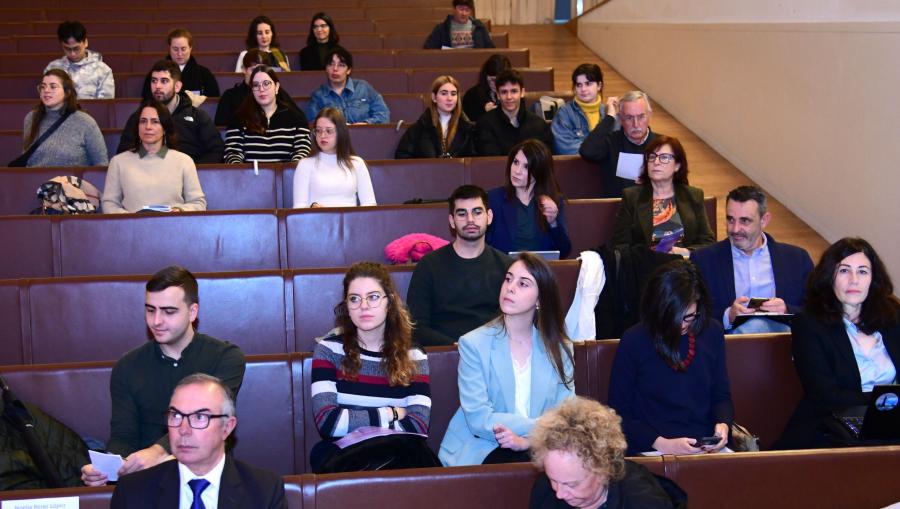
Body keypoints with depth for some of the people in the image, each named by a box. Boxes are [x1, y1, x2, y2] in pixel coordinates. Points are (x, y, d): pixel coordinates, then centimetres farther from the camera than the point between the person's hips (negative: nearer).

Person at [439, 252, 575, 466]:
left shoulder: (559, 348, 8)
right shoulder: (474, 344, -3)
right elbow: (479, 420, -12)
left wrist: (528, 440, -21)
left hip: (537, 448, 4)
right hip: (482, 453, -3)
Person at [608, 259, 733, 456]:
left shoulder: (712, 332, 9)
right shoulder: (633, 341, -3)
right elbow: (619, 413, 0)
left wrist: (723, 424, -3)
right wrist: (662, 444, -13)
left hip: (708, 447, 3)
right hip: (650, 450, -3)